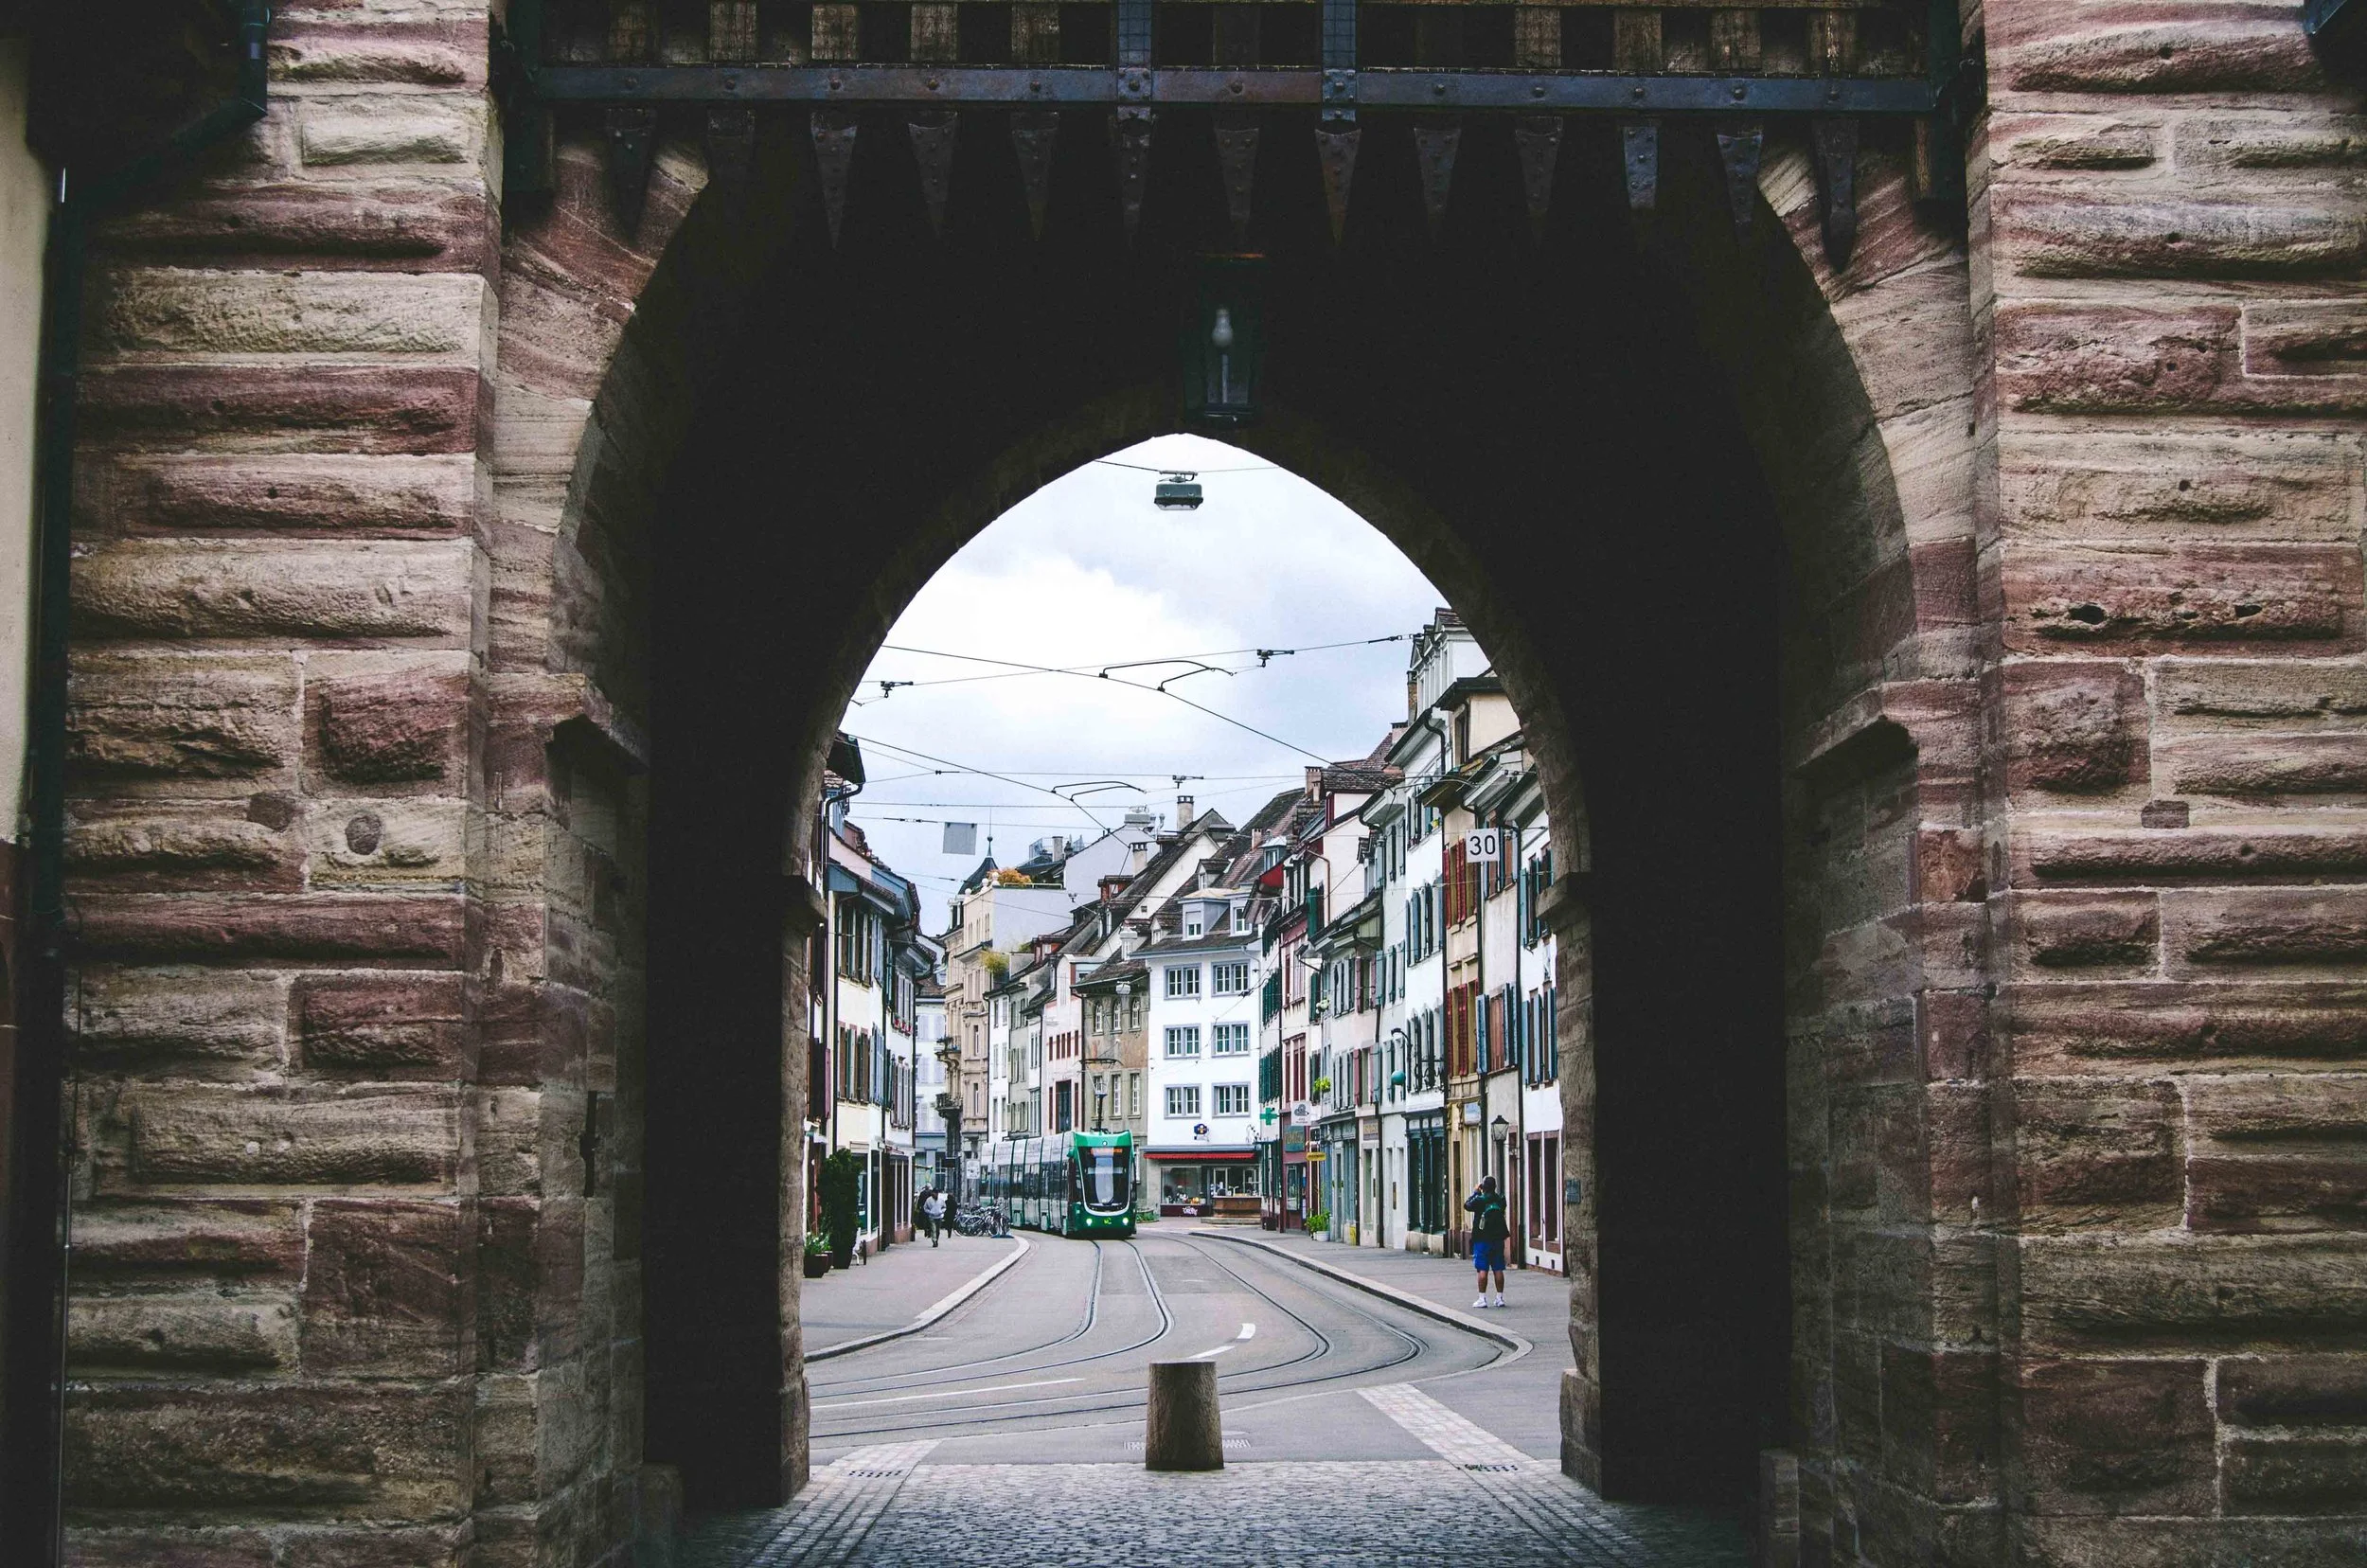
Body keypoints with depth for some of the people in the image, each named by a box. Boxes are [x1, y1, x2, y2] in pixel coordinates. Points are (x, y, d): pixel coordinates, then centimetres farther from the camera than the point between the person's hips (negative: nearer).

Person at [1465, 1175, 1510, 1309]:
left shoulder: (1479, 1200, -12)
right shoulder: (1500, 1200, 0)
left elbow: (1467, 1205, 3)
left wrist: (1476, 1192, 12)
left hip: (1482, 1239, -4)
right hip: (1498, 1239, 4)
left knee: (1482, 1269, -2)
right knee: (1498, 1269, 7)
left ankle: (1482, 1298, -3)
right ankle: (1500, 1298, 10)